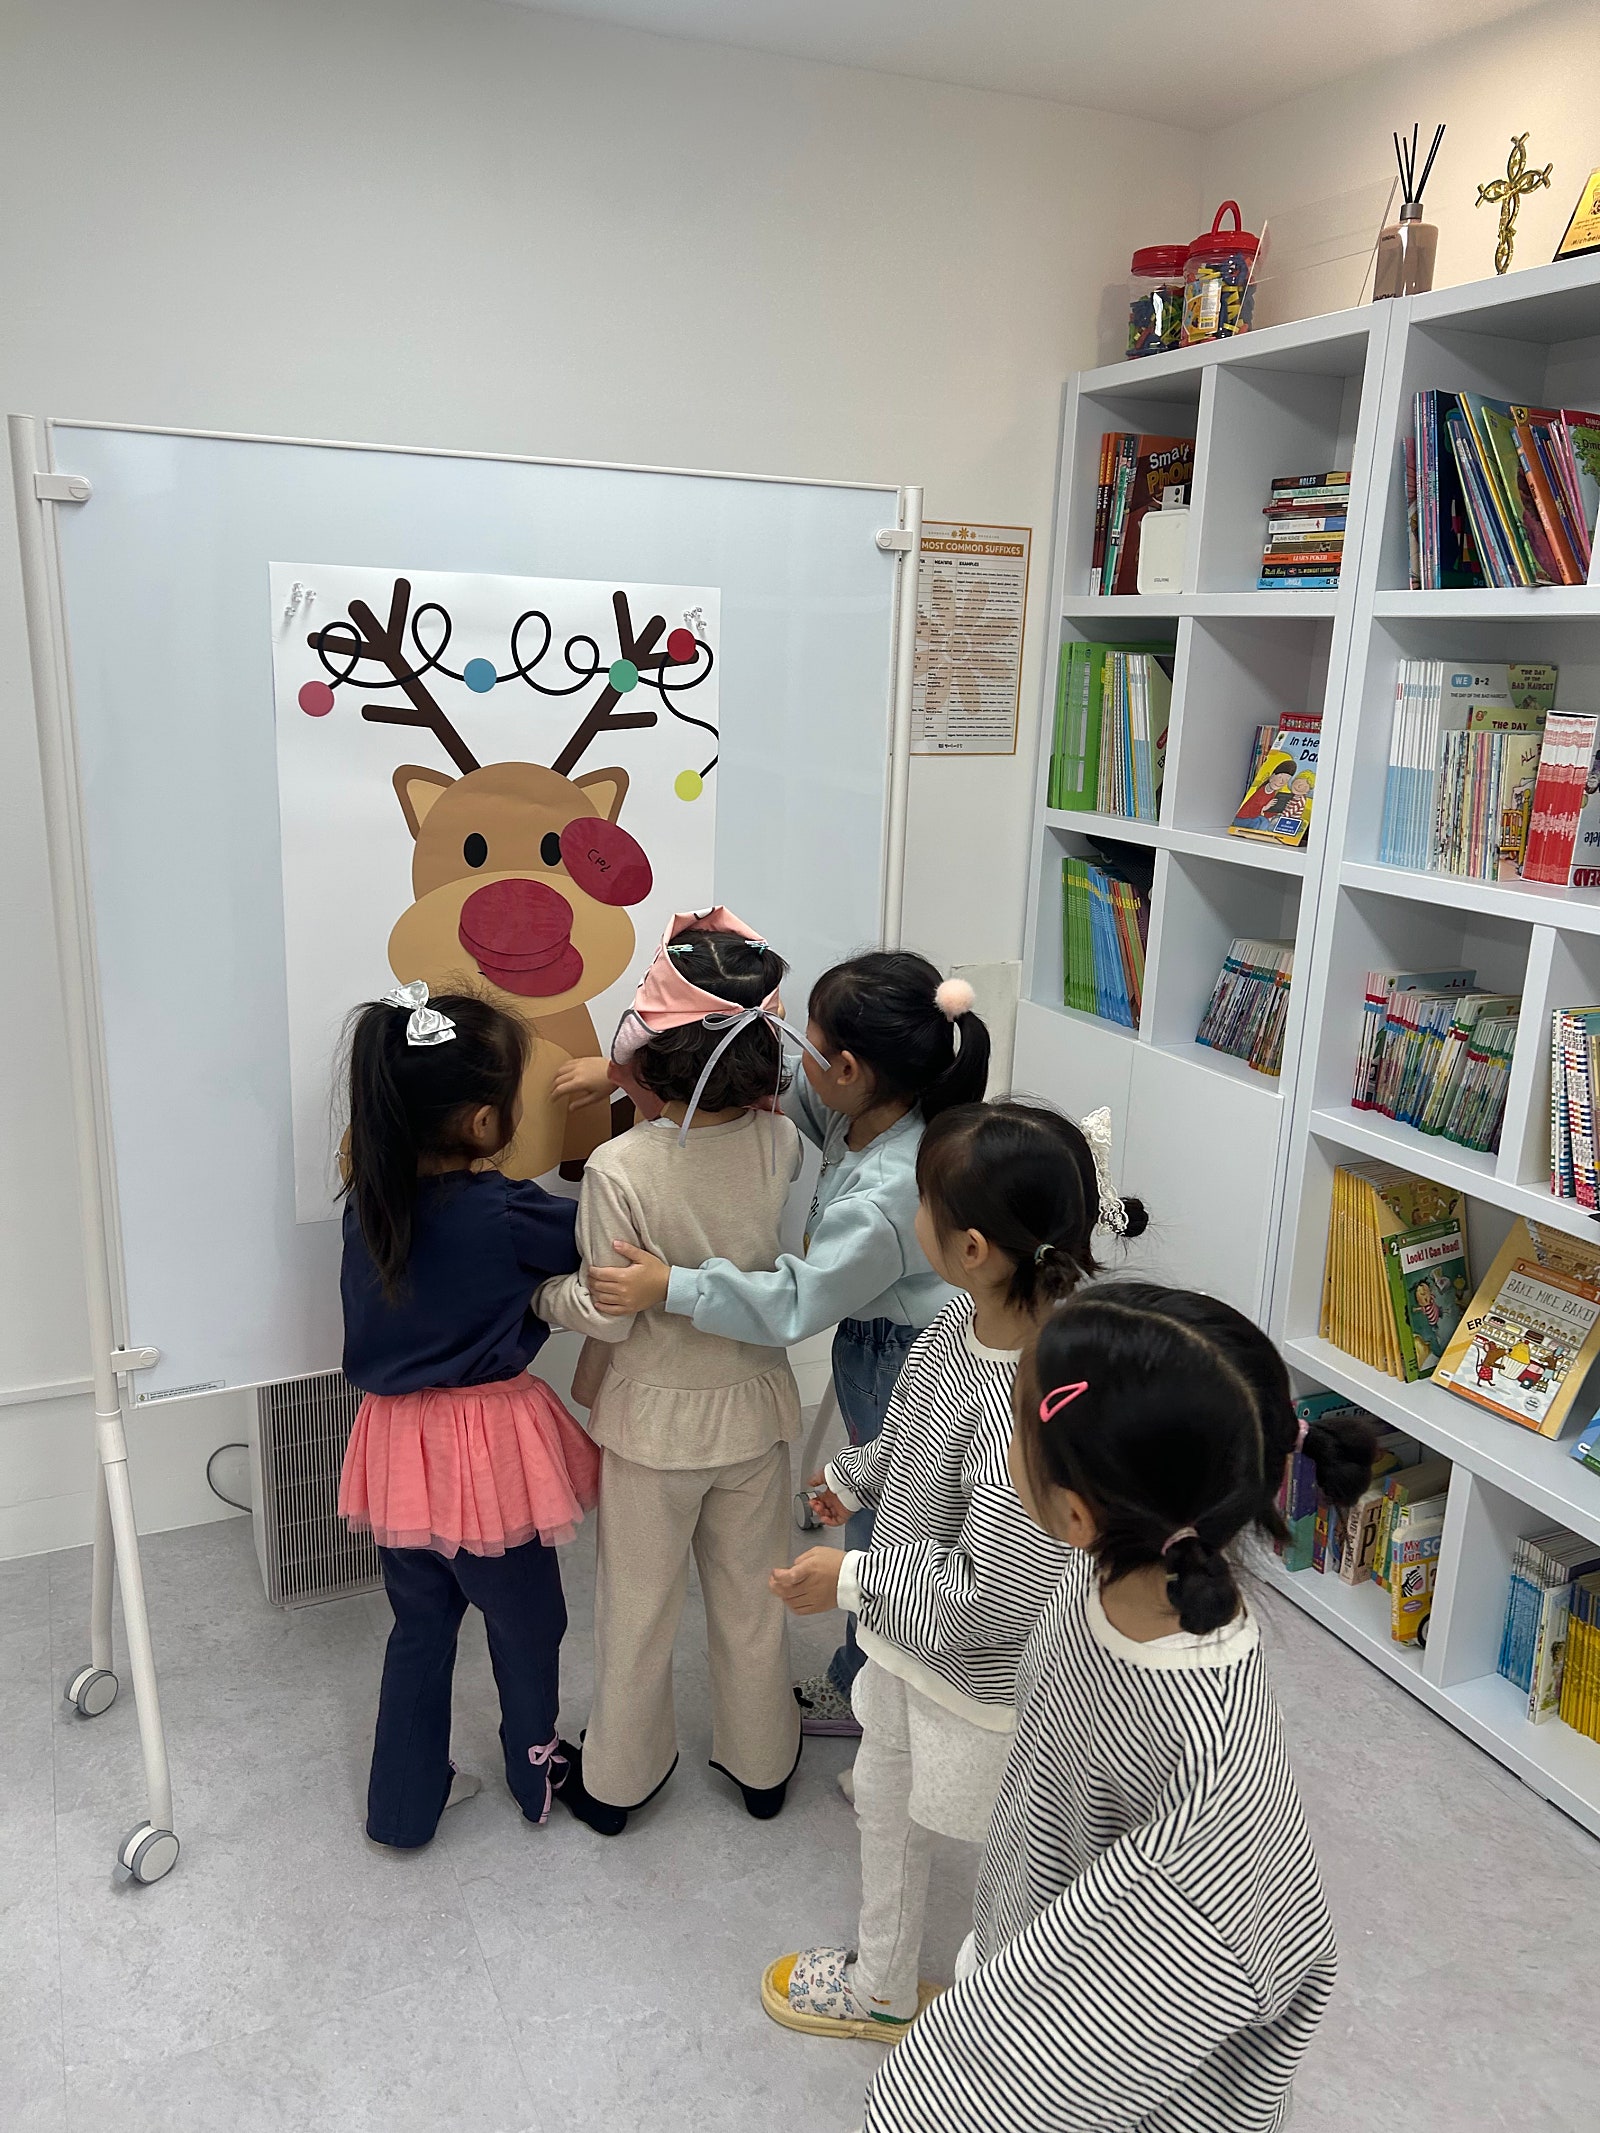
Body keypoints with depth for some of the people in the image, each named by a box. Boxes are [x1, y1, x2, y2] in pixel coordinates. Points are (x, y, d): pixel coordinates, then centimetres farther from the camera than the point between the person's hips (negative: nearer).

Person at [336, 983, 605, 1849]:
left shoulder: (371, 1196, -8)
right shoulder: (503, 1216, -25)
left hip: (398, 1442, 6)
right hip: (486, 1446, -5)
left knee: (421, 1624, 24)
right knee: (526, 1621, 20)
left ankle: (404, 1801, 37)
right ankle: (539, 1773, 42)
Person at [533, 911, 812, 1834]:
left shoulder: (620, 1168, -28)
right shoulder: (780, 1143, -17)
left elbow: (606, 1315, -19)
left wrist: (535, 1286, -2)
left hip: (654, 1417, -3)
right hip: (754, 1408, 3)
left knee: (639, 1606, 19)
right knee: (754, 1595, 23)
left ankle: (622, 1777, 41)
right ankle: (762, 1764, 44)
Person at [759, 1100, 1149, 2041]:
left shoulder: (1030, 1412, -40)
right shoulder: (971, 1315, -15)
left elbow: (996, 1595, -31)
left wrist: (855, 1578, -22)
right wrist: (853, 1477, 22)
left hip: (981, 1675, -9)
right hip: (911, 1638, 9)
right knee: (886, 1800, 29)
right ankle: (882, 1988, 56)